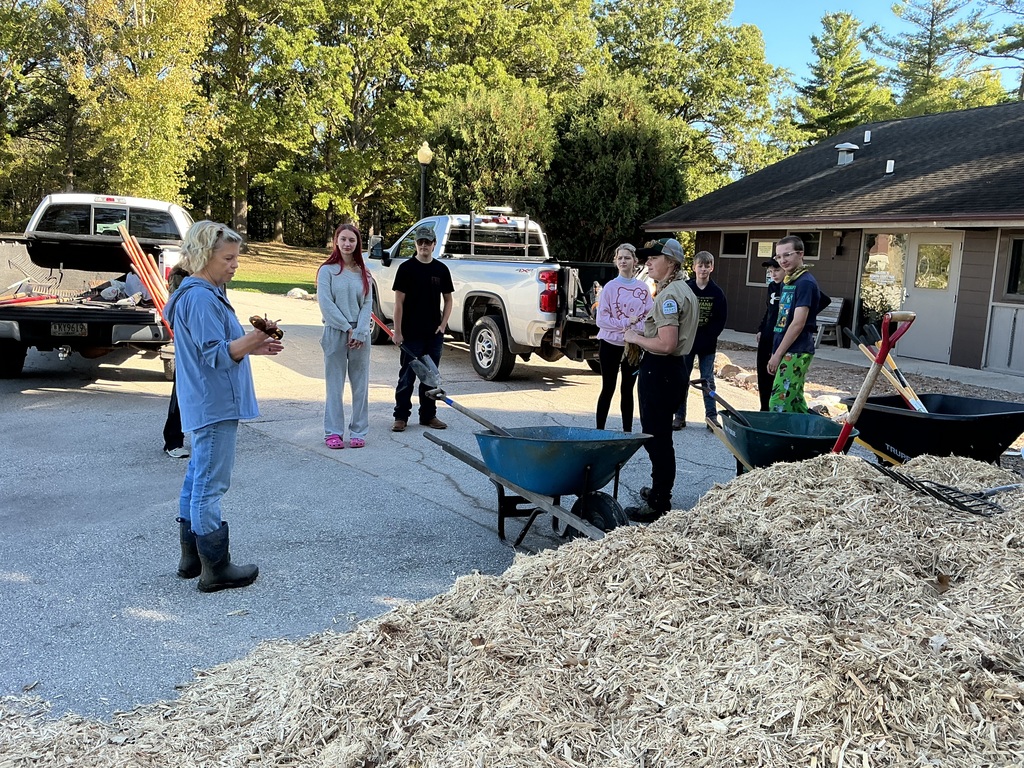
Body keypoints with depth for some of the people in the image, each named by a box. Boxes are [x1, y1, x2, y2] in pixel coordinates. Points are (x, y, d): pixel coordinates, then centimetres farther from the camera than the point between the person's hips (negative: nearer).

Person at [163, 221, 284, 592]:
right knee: (210, 485, -5)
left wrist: (251, 345, 16)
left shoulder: (203, 293, 15)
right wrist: (253, 337, -36)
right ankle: (215, 568, 3)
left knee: (197, 478, 16)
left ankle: (191, 556, 26)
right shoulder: (201, 298, -18)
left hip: (205, 405, 11)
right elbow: (216, 355, -23)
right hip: (215, 406, -11)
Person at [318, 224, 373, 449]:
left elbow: (367, 304, 3)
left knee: (360, 385, 5)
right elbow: (326, 303, -8)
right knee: (335, 385, 2)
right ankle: (333, 432, 8)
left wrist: (360, 332, -10)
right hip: (336, 332, -3)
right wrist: (347, 329, -11)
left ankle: (359, 431, 13)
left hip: (360, 335, 3)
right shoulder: (327, 270, -1)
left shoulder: (364, 273, 9)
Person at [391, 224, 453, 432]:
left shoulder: (441, 269, 7)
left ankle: (428, 415, 21)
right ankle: (401, 416, 9)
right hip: (411, 334, -4)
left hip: (434, 334, 4)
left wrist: (442, 325, 2)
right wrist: (397, 332, -10)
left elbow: (448, 300, 14)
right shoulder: (406, 268, -4)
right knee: (407, 376, 1)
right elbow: (399, 302, -5)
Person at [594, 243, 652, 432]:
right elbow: (601, 319, -9)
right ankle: (599, 429, 13)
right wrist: (626, 322, -17)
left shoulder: (643, 288, 2)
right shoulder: (610, 287, -6)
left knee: (627, 390, 11)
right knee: (608, 389, 4)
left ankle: (627, 431, 18)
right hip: (610, 344, -2)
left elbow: (649, 316, 2)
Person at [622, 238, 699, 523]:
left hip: (659, 369, -11)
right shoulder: (684, 290, 16)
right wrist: (643, 337, 14)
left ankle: (659, 505, 0)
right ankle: (661, 490, 32)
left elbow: (666, 344, -27)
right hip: (673, 368, 11)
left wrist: (636, 338, -11)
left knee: (657, 438, -5)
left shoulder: (669, 295, -18)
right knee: (660, 435, 20)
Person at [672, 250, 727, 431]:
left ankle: (711, 416, 11)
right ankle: (680, 416, 12)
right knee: (682, 380, 5)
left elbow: (721, 320, 0)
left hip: (708, 346, 0)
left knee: (708, 381, 6)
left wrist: (707, 337, -8)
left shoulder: (717, 292, 0)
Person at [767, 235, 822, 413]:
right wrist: (775, 354, 17)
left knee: (779, 406, -13)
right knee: (795, 402, 14)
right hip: (787, 352, 9)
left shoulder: (805, 282, -12)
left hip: (796, 353, -9)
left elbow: (798, 324, -18)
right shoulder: (787, 282, 16)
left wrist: (777, 354, -15)